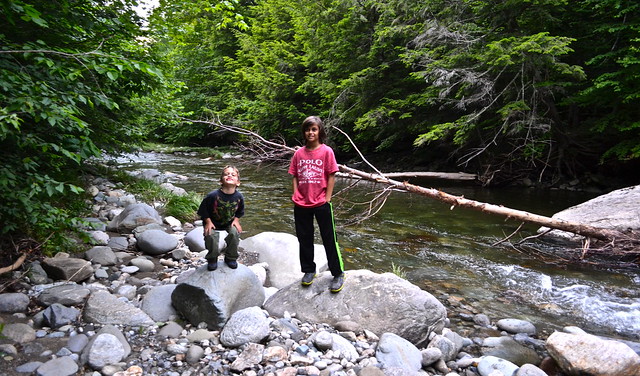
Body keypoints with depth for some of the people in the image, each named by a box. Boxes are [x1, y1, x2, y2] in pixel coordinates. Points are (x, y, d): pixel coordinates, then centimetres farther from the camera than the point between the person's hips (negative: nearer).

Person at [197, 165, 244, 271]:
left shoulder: (239, 197, -17)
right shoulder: (213, 195, -25)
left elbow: (240, 211, 4)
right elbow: (203, 209, -11)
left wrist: (236, 220, -10)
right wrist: (208, 222, -16)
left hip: (230, 222, 2)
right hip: (213, 223, -2)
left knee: (235, 233, -24)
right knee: (211, 236, -27)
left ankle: (231, 258, 2)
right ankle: (212, 259, 4)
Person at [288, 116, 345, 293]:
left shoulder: (326, 151, -4)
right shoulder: (299, 153, 6)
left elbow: (332, 176, -5)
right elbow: (295, 176, 9)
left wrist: (327, 198, -9)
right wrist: (296, 195, 0)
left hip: (321, 203, -4)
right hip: (301, 204, 4)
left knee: (329, 239, 4)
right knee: (304, 238, 14)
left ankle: (338, 274, 17)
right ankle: (308, 271, 31)